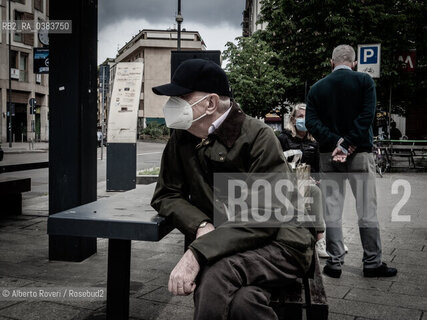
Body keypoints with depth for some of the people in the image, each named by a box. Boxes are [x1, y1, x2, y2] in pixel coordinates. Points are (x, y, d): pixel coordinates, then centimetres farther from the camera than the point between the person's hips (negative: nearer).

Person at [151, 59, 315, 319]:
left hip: (279, 242, -3)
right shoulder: (182, 138, 5)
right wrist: (201, 227, -13)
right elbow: (166, 194, 9)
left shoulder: (258, 137, -12)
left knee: (217, 276, -35)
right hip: (223, 248, 3)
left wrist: (198, 253, -30)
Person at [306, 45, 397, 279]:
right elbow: (367, 116, -13)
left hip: (329, 156, 2)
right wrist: (348, 144, -14)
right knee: (367, 211, 6)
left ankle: (334, 263, 10)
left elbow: (311, 121, -5)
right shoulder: (364, 81, -1)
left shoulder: (317, 88, 6)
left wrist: (335, 142, -11)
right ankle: (372, 263, 12)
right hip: (360, 154, -2)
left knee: (332, 212, 6)